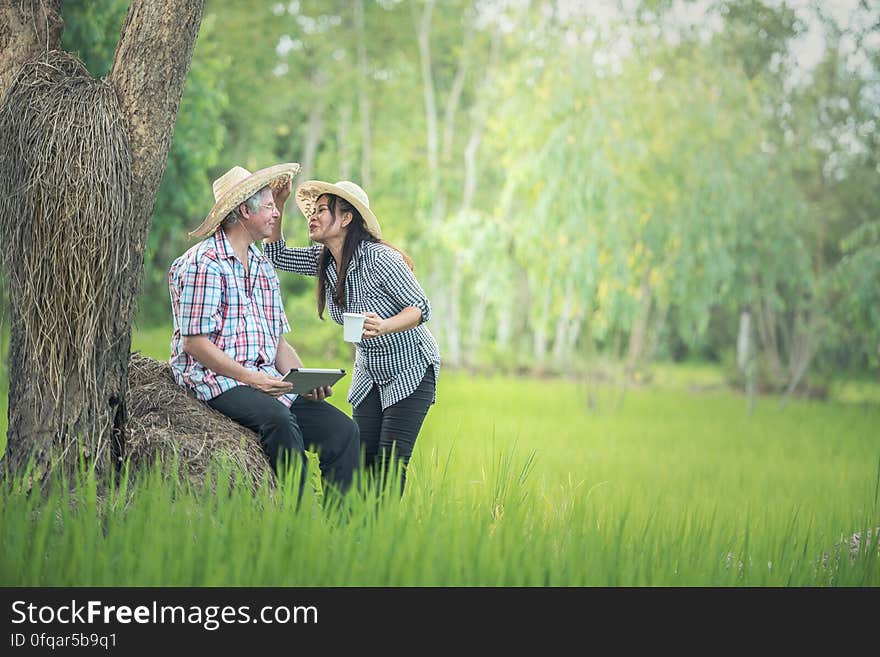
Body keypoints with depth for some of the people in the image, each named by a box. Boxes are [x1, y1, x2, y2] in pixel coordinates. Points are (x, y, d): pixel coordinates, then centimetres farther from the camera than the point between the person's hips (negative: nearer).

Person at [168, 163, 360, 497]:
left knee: (342, 430, -12)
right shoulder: (203, 262, -6)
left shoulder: (264, 267, 20)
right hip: (218, 381, -7)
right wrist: (249, 377, -19)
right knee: (279, 418, -35)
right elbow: (194, 343, -11)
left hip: (267, 381, 8)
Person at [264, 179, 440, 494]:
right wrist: (278, 203, -7)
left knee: (390, 462, -13)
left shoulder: (379, 258, -24)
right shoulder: (323, 259, -2)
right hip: (370, 373, 7)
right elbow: (276, 256, 5)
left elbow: (421, 307, -23)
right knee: (363, 459, -1)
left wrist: (385, 326, -43)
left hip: (411, 370, -7)